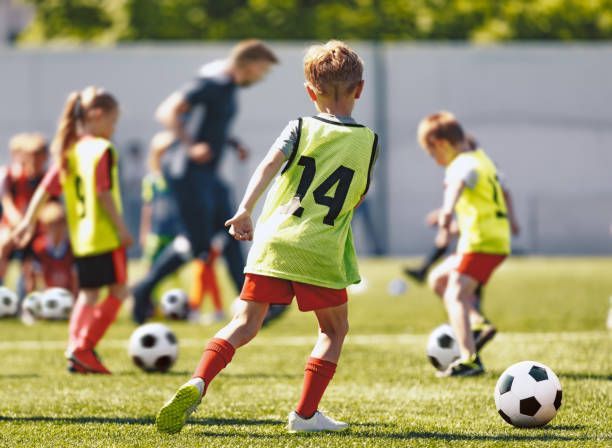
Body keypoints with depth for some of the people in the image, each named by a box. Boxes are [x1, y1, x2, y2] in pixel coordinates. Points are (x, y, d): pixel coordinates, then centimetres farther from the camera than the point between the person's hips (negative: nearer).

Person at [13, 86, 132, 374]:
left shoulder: (69, 152, 11)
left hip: (80, 237, 8)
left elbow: (45, 189, 9)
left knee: (88, 294, 14)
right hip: (105, 234, -8)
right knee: (117, 291, -1)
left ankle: (75, 350, 6)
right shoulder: (103, 150, -12)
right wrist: (121, 228, -15)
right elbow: (104, 193, -18)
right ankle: (84, 348, -9)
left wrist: (29, 221, 11)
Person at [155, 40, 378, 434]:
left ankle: (198, 384, -17)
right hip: (321, 253, -1)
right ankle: (306, 414, 12)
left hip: (272, 241, 1)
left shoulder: (301, 128, 8)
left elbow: (270, 164, -9)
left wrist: (245, 210, -15)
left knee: (245, 324, 4)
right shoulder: (368, 141, 9)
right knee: (334, 331, 18)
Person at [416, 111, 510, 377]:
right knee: (438, 279, 21)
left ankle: (469, 360, -31)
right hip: (497, 239, 10)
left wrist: (447, 213, -58)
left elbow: (458, 186, -39)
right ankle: (476, 321, 7)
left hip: (482, 242, -10)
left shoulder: (464, 164, -15)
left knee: (455, 294, -19)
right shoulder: (479, 158, 17)